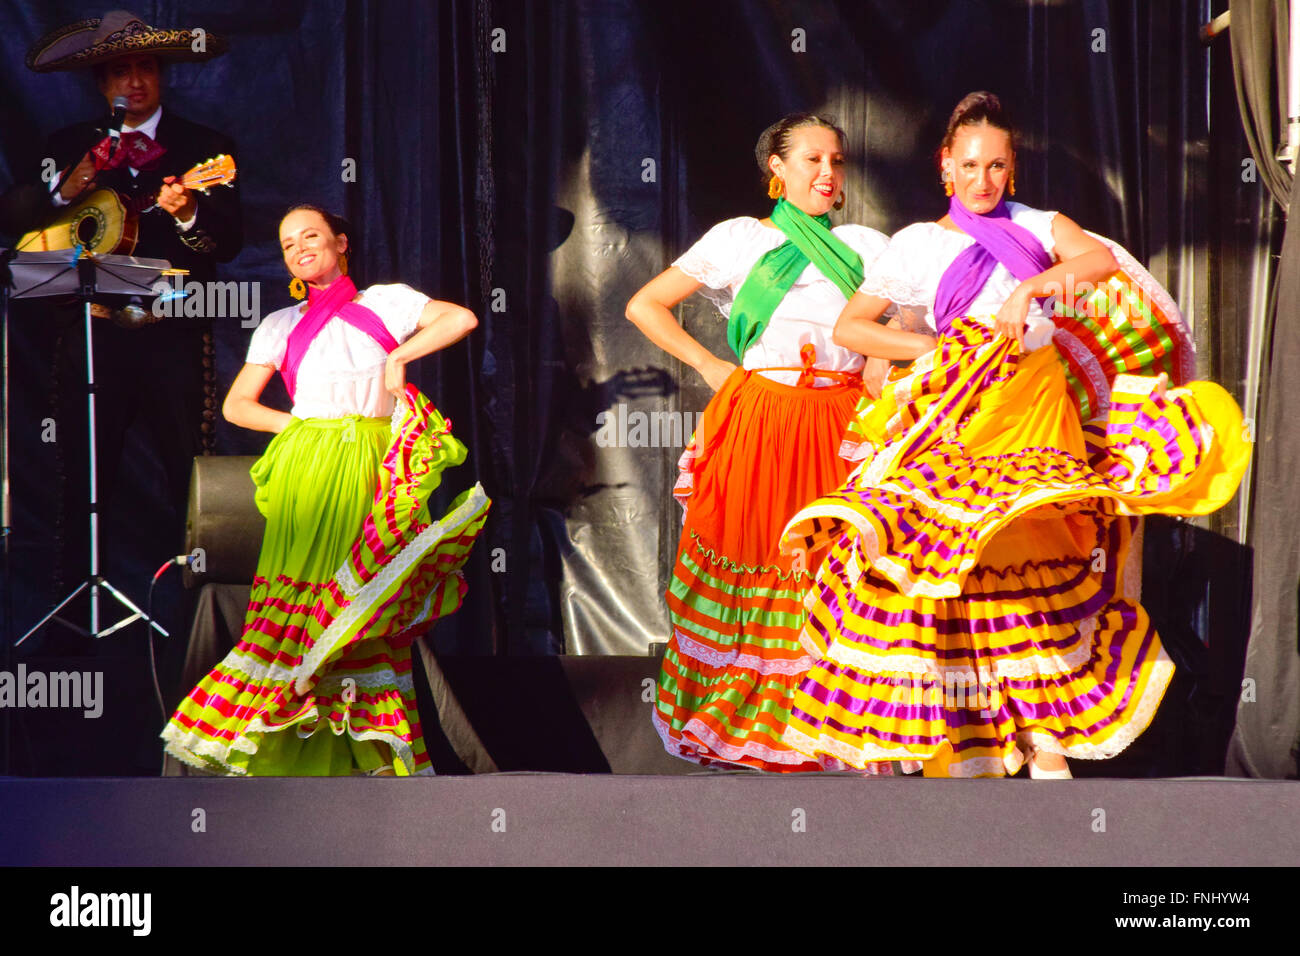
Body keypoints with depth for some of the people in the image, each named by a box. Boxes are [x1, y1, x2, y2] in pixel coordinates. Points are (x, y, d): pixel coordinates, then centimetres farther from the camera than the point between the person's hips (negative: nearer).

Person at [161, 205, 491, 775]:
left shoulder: (386, 304, 10)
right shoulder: (281, 327, 16)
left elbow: (462, 319, -3)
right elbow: (236, 405, 14)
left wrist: (399, 356, -4)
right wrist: (301, 427, 2)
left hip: (371, 472, -1)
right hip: (307, 470, 1)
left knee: (366, 602, -4)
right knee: (298, 596, -8)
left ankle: (369, 748, -4)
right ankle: (283, 749, -9)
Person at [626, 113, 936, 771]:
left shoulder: (865, 246, 15)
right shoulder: (740, 240, 9)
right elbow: (644, 306, 10)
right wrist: (707, 365, 5)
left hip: (840, 422, 1)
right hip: (758, 423, -1)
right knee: (748, 562, -3)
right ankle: (728, 722, 7)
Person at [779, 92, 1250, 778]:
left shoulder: (1037, 227, 12)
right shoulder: (916, 246, 6)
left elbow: (1102, 258, -6)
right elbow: (847, 326, 6)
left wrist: (1032, 286, -20)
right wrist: (928, 350, -3)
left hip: (1043, 412, 2)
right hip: (963, 418, -2)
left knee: (1044, 565, -2)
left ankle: (1044, 739, -2)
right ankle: (956, 748, -6)